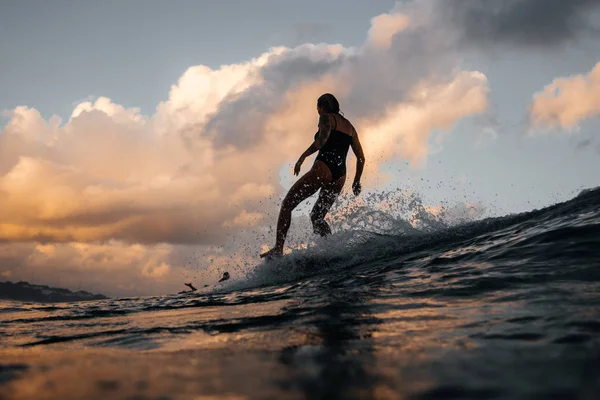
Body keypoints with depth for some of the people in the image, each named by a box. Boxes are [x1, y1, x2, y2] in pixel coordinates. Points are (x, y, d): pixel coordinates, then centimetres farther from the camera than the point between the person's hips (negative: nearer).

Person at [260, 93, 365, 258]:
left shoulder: (326, 117, 5)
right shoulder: (350, 127, 25)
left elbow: (324, 136, -17)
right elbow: (361, 158, 22)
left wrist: (303, 155, -20)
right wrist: (357, 181, 29)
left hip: (323, 169, -7)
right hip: (339, 177, 7)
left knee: (287, 204, 1)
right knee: (317, 216, 19)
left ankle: (278, 248, -13)